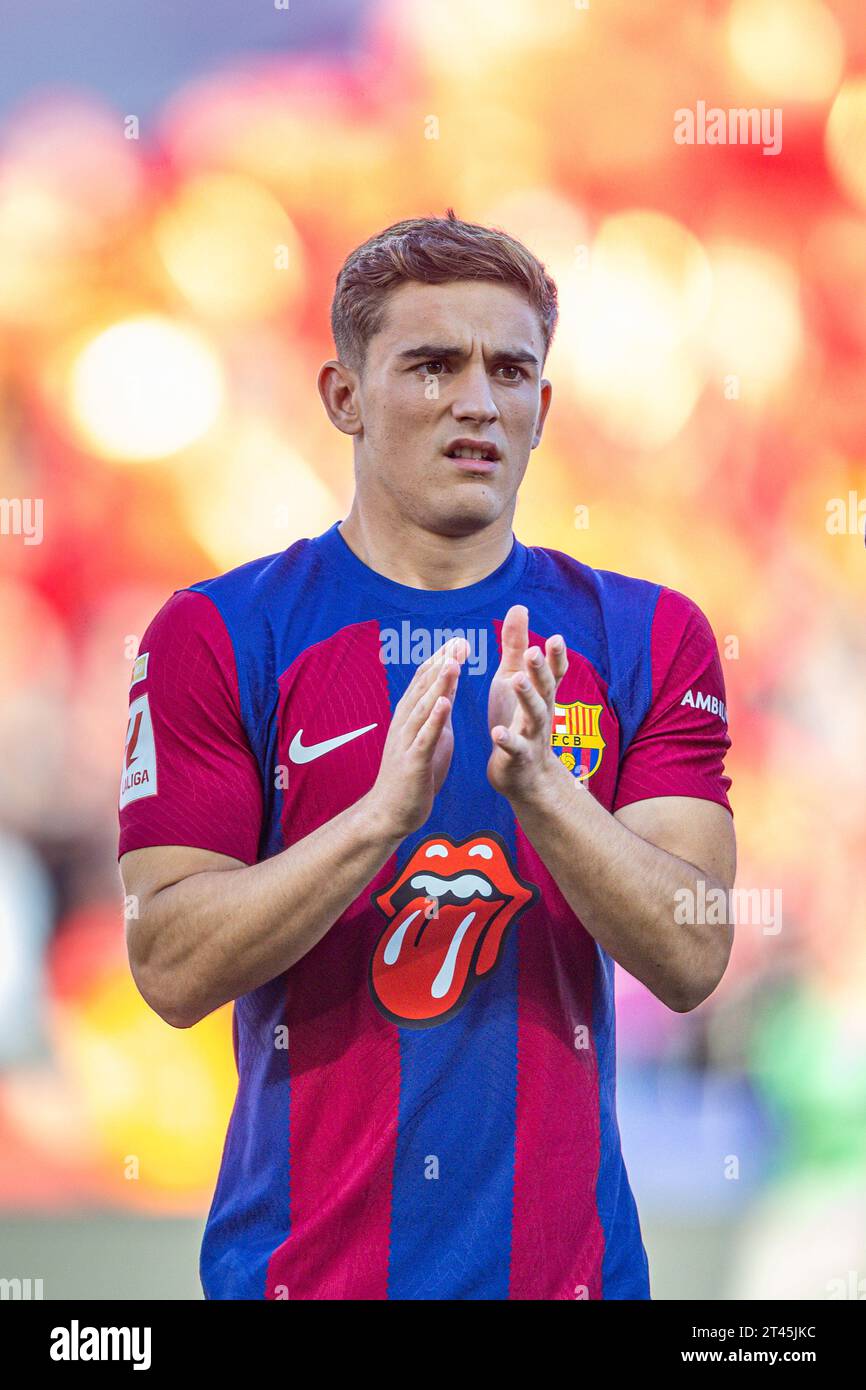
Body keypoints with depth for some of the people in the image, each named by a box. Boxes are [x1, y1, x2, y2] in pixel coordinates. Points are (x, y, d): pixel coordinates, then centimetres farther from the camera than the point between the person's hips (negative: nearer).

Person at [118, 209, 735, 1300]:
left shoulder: (648, 638, 3)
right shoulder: (216, 635, -2)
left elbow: (690, 962, -7)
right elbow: (172, 971, -11)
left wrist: (540, 790, -23)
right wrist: (385, 812, -24)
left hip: (566, 1255, 2)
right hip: (301, 1263, -2)